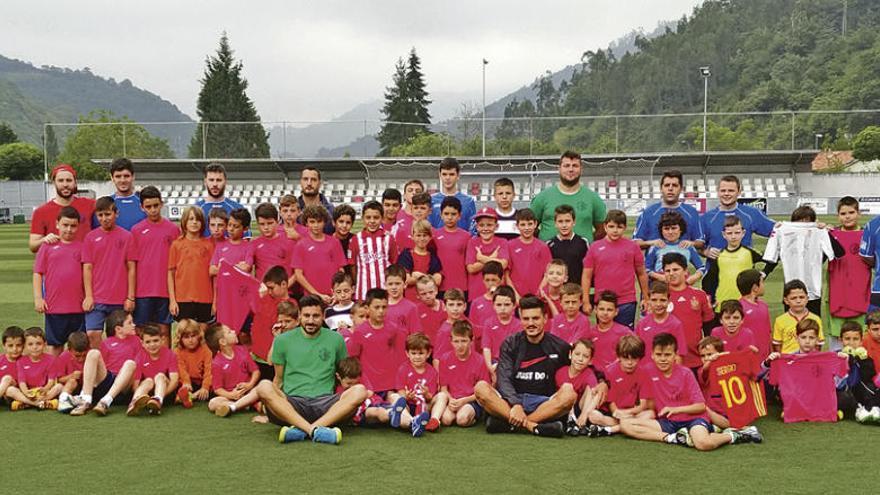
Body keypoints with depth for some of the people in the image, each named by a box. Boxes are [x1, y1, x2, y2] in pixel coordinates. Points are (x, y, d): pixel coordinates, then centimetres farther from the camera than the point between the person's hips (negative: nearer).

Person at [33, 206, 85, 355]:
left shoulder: (82, 247, 4)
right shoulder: (48, 247, 3)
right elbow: (38, 273, 4)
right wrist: (38, 298, -3)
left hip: (78, 306, 0)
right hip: (53, 305, 0)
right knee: (54, 344, 11)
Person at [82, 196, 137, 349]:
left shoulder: (126, 236, 2)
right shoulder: (91, 237, 4)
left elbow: (131, 268, 2)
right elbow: (87, 268, 3)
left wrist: (131, 297, -1)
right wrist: (88, 296, -4)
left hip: (120, 300, 0)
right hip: (96, 299, 0)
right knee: (92, 334, -8)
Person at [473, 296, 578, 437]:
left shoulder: (559, 346, 7)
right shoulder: (510, 344, 5)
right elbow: (504, 378, -7)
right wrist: (516, 405, -24)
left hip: (544, 403, 0)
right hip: (511, 400, 0)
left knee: (569, 394, -29)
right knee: (480, 388, -25)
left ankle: (507, 423, -31)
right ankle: (534, 427, -36)